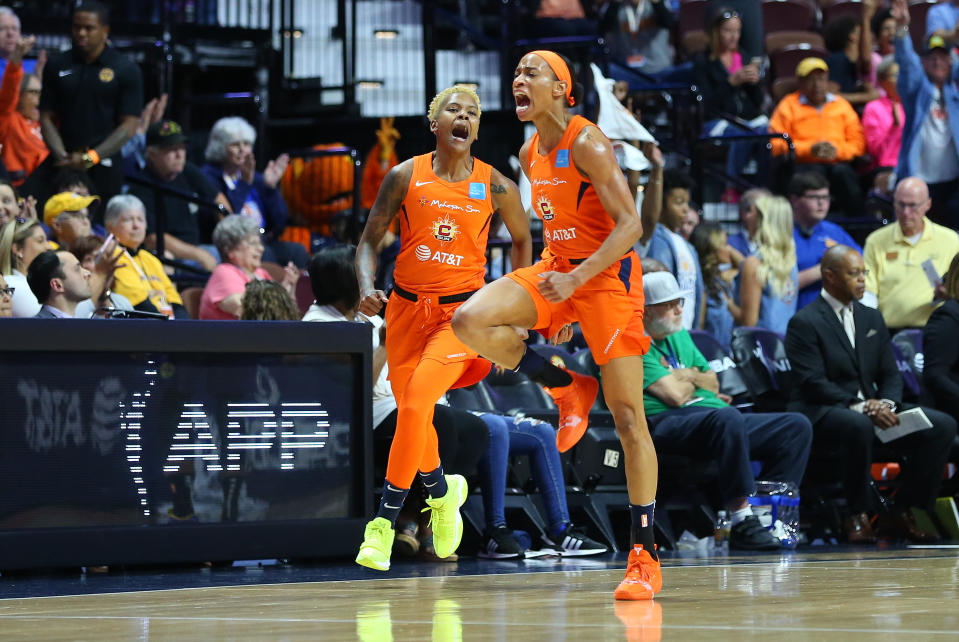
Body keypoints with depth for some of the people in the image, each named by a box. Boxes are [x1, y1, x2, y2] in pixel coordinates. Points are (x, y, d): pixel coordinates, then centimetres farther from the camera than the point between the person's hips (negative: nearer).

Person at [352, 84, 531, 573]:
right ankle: (442, 490, 40)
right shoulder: (405, 176, -3)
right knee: (411, 411, 9)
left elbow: (522, 238, 15)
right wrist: (367, 288, -17)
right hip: (407, 308, 3)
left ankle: (385, 521, -13)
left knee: (416, 402, -20)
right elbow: (370, 240, 1)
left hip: (462, 311, -2)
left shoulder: (495, 186, -3)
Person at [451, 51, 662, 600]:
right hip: (559, 268, 7)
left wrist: (578, 278, -29)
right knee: (470, 321, -18)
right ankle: (568, 390, 3)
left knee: (628, 416, -8)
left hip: (610, 274, -7)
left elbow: (630, 225, -20)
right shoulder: (530, 154, 8)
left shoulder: (586, 143, -15)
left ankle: (646, 556, -4)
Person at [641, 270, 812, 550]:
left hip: (717, 420, 9)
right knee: (728, 417, -41)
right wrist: (693, 380, 9)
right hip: (665, 423, -9)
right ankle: (742, 523, -41)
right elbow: (675, 396, -13)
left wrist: (688, 376, 4)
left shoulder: (680, 336, 26)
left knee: (797, 426, -4)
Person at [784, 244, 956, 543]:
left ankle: (904, 514, -9)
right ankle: (857, 517, -25)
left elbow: (890, 374, 13)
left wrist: (886, 404, -11)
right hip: (820, 413, -7)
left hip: (870, 407, 7)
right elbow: (814, 383, -15)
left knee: (943, 425, -13)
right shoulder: (804, 323, -6)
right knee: (858, 425, -42)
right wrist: (861, 407, -26)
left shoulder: (872, 319, 17)